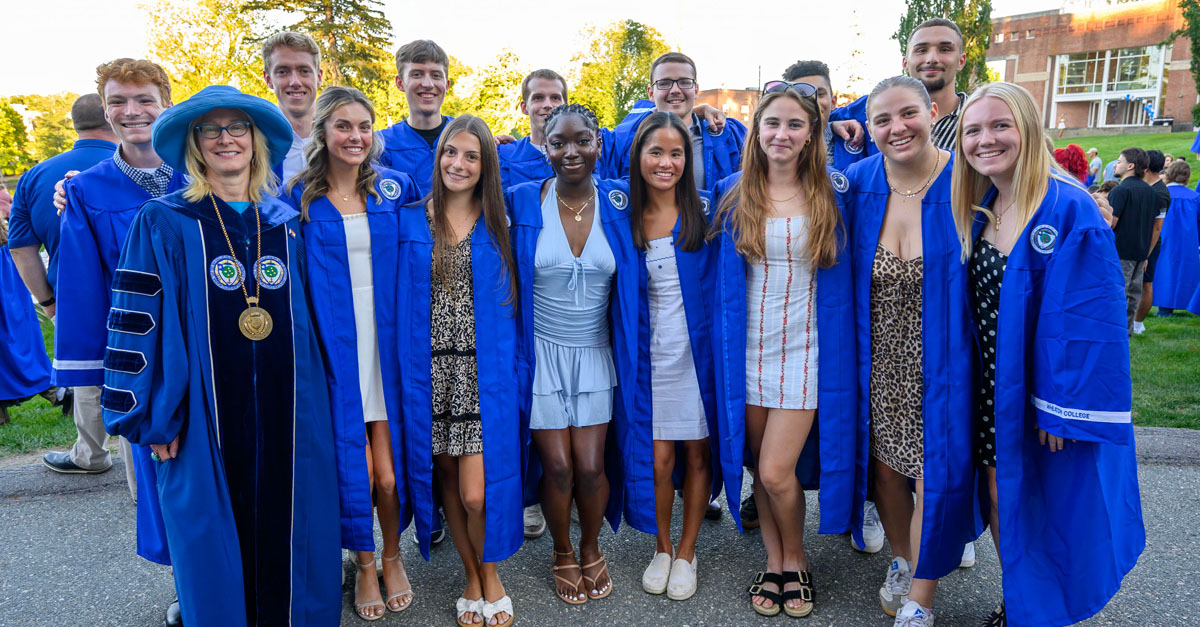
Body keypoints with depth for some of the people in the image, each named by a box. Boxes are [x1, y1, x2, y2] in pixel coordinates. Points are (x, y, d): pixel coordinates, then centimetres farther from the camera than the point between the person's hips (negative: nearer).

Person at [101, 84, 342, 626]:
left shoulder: (288, 224, 10)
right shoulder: (163, 224, 1)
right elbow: (136, 322, -2)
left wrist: (312, 395, 11)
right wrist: (151, 417, -6)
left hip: (289, 412, 3)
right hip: (206, 414, -2)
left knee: (292, 530, 8)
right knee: (214, 535, 6)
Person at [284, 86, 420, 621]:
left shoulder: (396, 189, 6)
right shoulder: (299, 198, 2)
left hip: (386, 345, 1)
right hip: (334, 351, -1)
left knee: (389, 474, 3)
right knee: (353, 471, 4)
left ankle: (393, 557, 30)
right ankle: (364, 566, 29)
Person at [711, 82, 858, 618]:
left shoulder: (832, 194, -2)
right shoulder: (734, 194, 2)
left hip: (804, 352, -2)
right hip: (748, 348, 2)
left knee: (776, 472, -6)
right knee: (760, 468, 12)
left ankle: (796, 561, 23)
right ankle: (773, 562, 34)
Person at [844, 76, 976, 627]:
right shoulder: (859, 182, -4)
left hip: (942, 367, -3)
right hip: (880, 363, 3)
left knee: (937, 476, 4)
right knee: (886, 468, 16)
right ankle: (901, 560, 43)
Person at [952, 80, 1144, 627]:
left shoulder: (1070, 212, -16)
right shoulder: (979, 211, 4)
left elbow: (1086, 320, -19)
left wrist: (1063, 410, -19)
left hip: (1045, 394, -6)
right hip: (992, 390, 6)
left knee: (1042, 511, 7)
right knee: (1001, 501, 15)